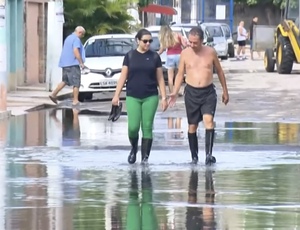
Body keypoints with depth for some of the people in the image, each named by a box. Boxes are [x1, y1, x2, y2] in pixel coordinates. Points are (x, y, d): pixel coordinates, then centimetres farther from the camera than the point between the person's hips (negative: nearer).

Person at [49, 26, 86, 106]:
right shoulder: (76, 39, -11)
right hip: (72, 64, -9)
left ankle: (53, 94, 10)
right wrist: (81, 63, -18)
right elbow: (75, 51, -21)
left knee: (65, 81, 18)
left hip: (65, 63, 9)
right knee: (76, 83, -3)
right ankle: (75, 101, -3)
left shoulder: (68, 38, 19)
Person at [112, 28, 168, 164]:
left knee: (147, 127, -2)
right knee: (133, 127, -8)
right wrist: (116, 95, 0)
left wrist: (164, 98, 1)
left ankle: (145, 157, 4)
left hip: (150, 97, 0)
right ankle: (134, 149, 21)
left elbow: (160, 79, 7)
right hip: (132, 97, 0)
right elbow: (123, 77, 6)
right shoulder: (130, 56, 4)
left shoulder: (154, 57, 5)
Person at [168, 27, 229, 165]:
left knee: (208, 120, -20)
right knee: (192, 126, 5)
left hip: (208, 92, -1)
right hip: (191, 93, 1)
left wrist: (225, 91, 14)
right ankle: (194, 157, 16)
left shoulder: (210, 52, -1)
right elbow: (180, 74, 8)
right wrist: (175, 93, -2)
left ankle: (209, 154, -24)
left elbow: (219, 71, 11)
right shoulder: (185, 53, 0)